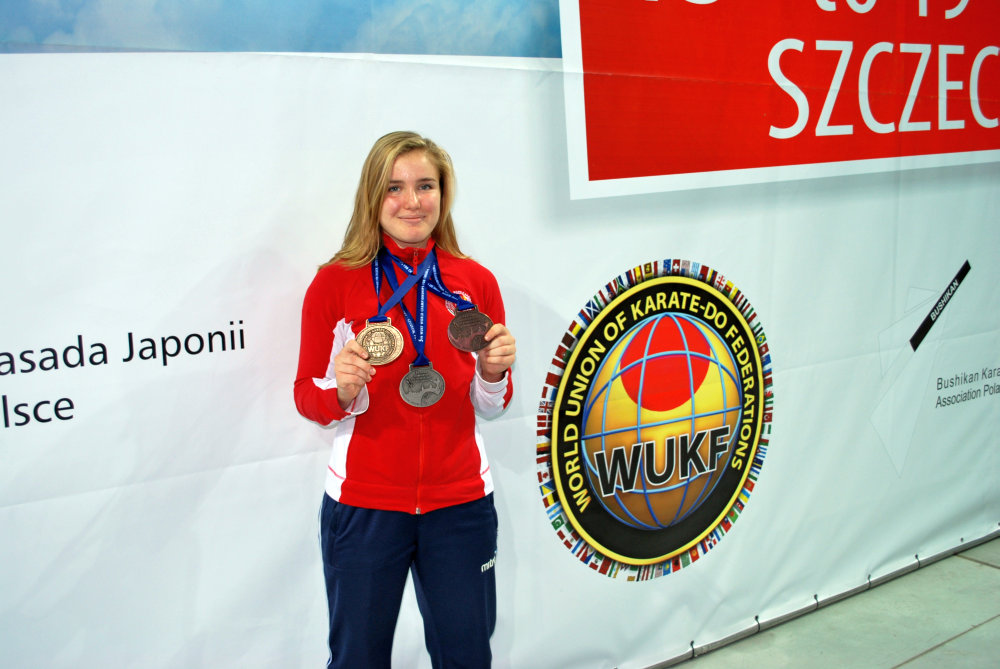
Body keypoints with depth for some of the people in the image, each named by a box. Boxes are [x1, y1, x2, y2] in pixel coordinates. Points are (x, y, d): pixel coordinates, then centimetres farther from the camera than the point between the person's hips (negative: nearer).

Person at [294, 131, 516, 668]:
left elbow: (490, 407, 10)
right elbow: (307, 396, 1)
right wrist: (343, 391, -19)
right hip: (363, 503, -2)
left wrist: (494, 372, -11)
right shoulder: (335, 282, -4)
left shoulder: (475, 282, 3)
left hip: (460, 502, 2)